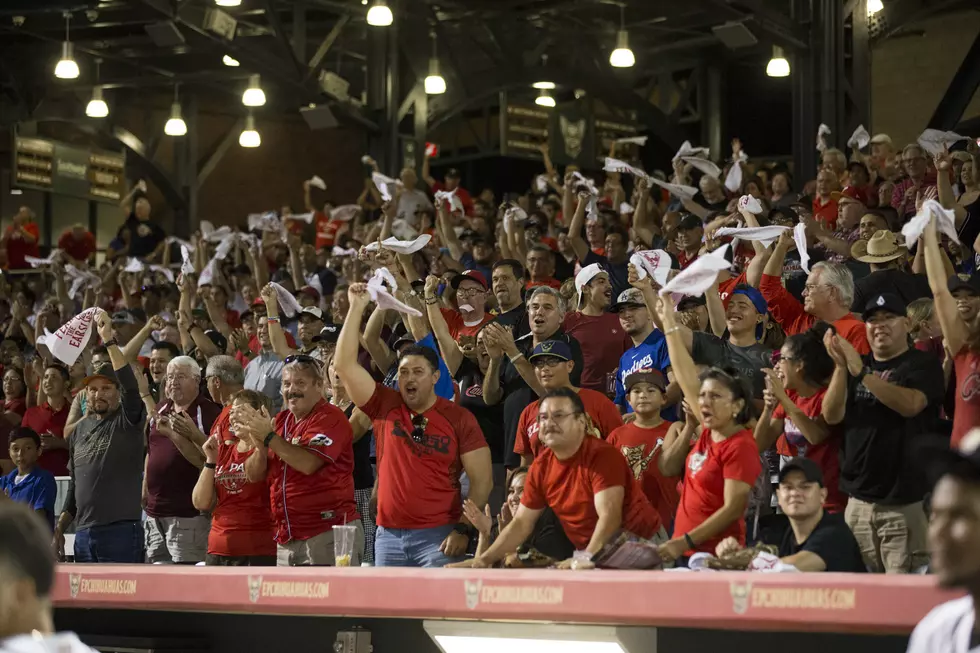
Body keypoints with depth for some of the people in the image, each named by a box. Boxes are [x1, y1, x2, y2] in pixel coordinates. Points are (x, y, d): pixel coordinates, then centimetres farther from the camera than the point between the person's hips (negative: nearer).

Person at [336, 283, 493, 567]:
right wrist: (357, 308, -4)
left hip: (439, 535, -3)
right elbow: (344, 365, -2)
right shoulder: (385, 406, 6)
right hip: (389, 535, 4)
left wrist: (464, 529, -12)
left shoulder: (459, 419, -1)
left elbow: (482, 480, -2)